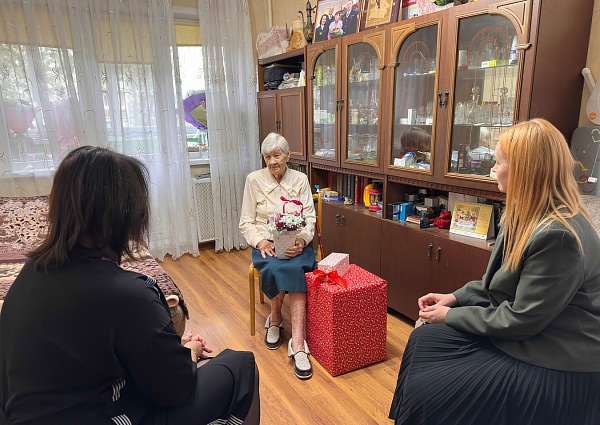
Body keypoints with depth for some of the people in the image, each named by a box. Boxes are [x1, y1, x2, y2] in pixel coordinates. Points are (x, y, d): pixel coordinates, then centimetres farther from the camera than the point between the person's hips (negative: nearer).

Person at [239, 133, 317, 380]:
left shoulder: (300, 179, 5)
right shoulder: (254, 180, 2)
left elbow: (310, 217, 1)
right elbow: (246, 222, 2)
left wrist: (302, 241, -19)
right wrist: (260, 241, -17)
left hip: (295, 242, 0)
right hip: (266, 242, 0)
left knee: (292, 268, -33)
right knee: (276, 267, -34)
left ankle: (297, 346, -35)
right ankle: (275, 318, -5)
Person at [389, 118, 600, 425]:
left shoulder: (558, 236, -28)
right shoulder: (529, 215, 4)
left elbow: (521, 320, -24)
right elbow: (503, 282, 12)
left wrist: (451, 316, -13)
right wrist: (457, 297, 2)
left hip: (555, 367, -9)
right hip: (525, 337, 9)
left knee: (427, 392, -13)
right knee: (422, 341, 5)